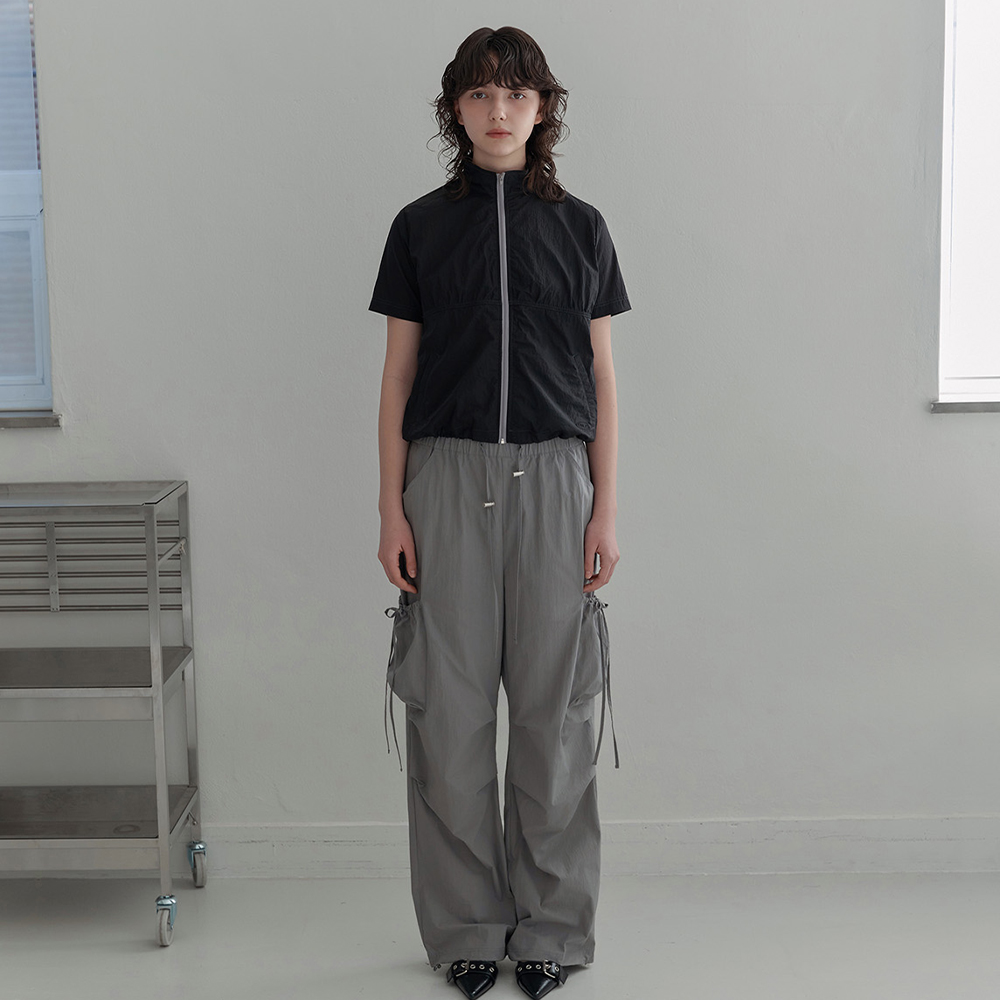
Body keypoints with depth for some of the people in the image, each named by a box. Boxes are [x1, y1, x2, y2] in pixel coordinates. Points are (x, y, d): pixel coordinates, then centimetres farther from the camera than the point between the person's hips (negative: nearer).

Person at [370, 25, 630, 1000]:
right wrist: (392, 509, -1)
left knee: (555, 706, 3)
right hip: (448, 477, 0)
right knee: (450, 708, 2)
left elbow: (602, 378, 7)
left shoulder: (579, 227, 7)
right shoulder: (421, 226, 6)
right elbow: (398, 377, 6)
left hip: (552, 478, 0)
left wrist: (606, 510, 0)